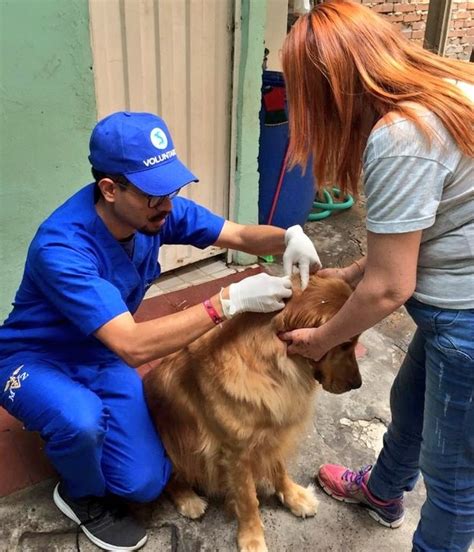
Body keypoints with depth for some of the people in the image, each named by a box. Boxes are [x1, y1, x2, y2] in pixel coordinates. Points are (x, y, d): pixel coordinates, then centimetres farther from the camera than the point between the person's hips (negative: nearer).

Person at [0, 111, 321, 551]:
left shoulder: (154, 209, -17)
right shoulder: (61, 248, -36)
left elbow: (240, 235, -9)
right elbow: (134, 346, -42)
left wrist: (289, 236, -31)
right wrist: (230, 300, -44)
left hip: (103, 359, 5)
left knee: (145, 484, -7)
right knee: (83, 420, -39)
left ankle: (81, 413, 22)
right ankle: (82, 495, -2)